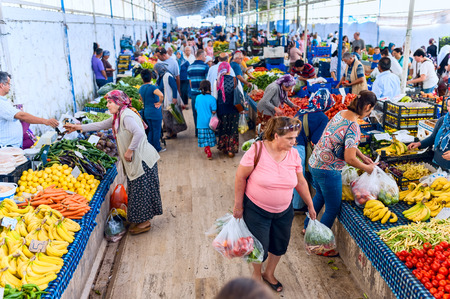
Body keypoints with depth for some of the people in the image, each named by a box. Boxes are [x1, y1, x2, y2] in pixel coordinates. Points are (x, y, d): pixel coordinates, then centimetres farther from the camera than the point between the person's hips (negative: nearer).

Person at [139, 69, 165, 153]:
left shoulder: (141, 88, 6)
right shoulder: (152, 87, -18)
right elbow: (161, 95, -35)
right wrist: (160, 102, -18)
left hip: (146, 112, 7)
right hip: (155, 112, -7)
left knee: (151, 130, 17)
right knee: (156, 131, 4)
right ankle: (157, 148, 13)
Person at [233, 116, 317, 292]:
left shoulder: (294, 154, -8)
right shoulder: (257, 150, -23)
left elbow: (301, 182, 4)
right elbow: (240, 177, -14)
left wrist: (310, 206, 11)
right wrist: (238, 205, -9)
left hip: (284, 211, 5)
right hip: (256, 210, -4)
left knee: (280, 245, 18)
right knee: (260, 247, 8)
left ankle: (269, 274, 47)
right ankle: (256, 274, 42)